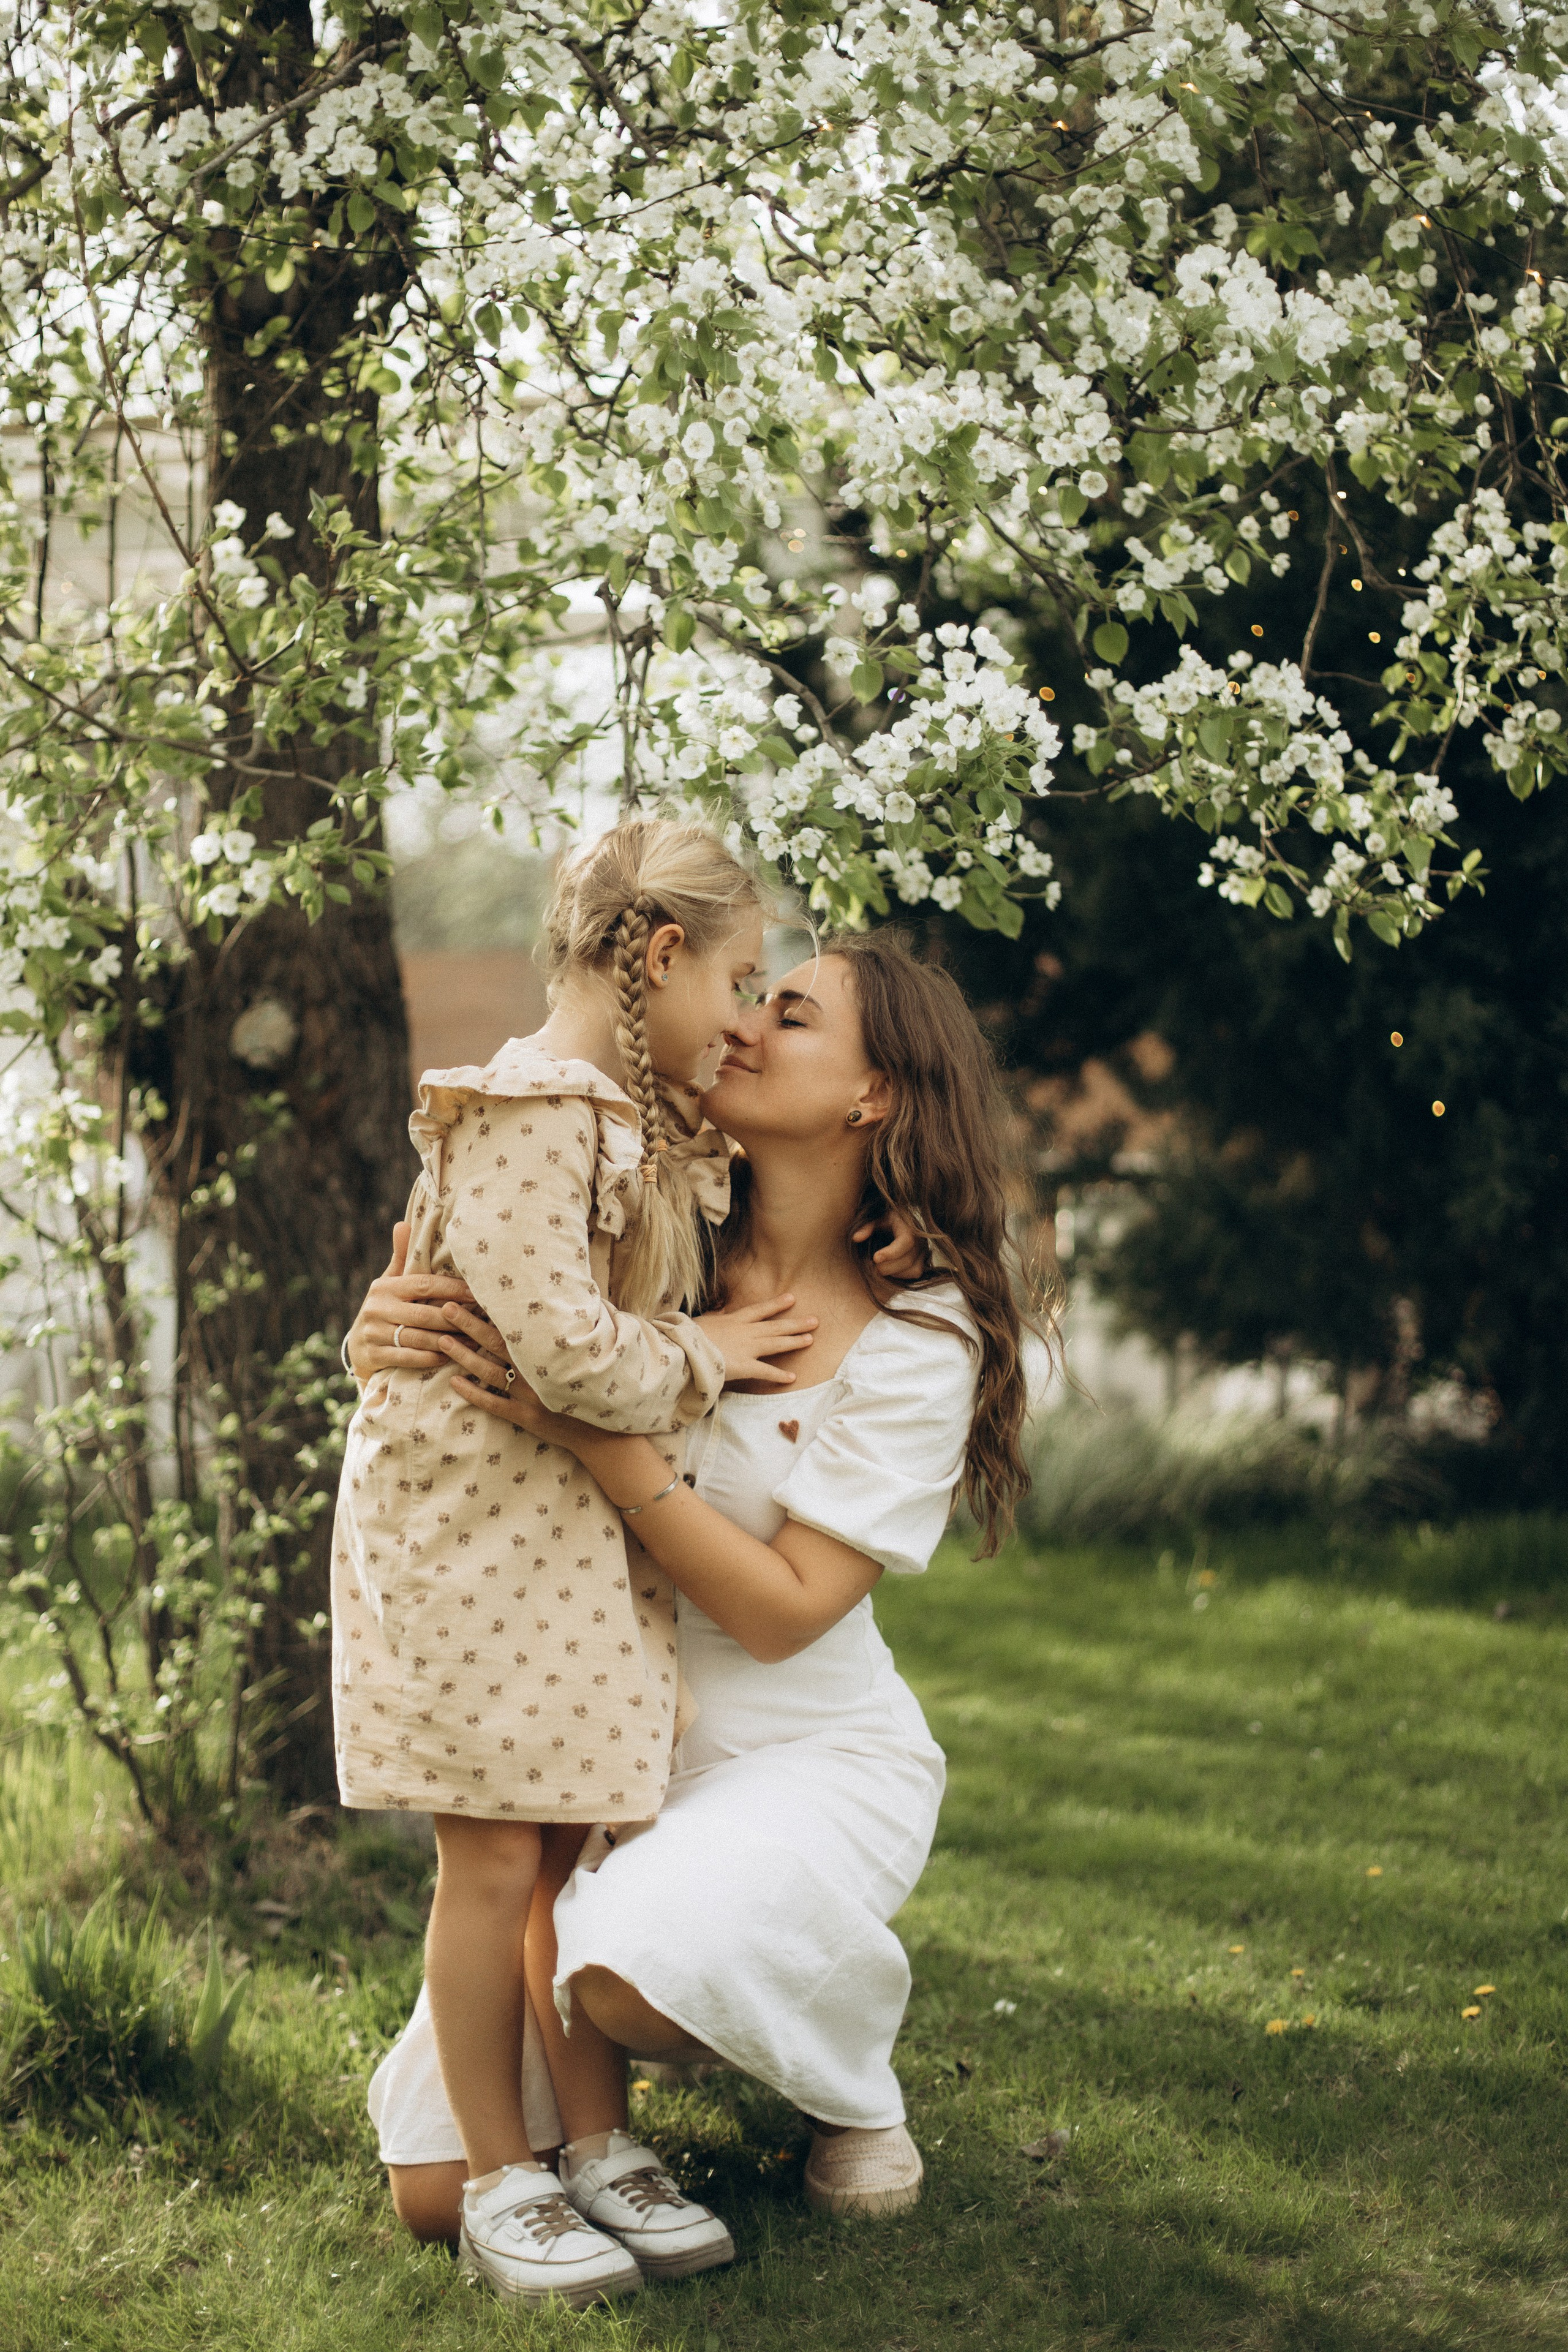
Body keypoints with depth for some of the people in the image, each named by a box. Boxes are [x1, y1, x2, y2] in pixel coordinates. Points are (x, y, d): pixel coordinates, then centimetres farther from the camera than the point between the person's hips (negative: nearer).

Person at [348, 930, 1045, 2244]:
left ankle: (853, 2071, -3)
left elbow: (783, 1611, -19)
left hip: (807, 1755, -4)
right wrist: (386, 1334, -17)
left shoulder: (917, 1342, -13)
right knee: (441, 2196, -7)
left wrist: (594, 1435, -29)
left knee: (634, 1974, -37)